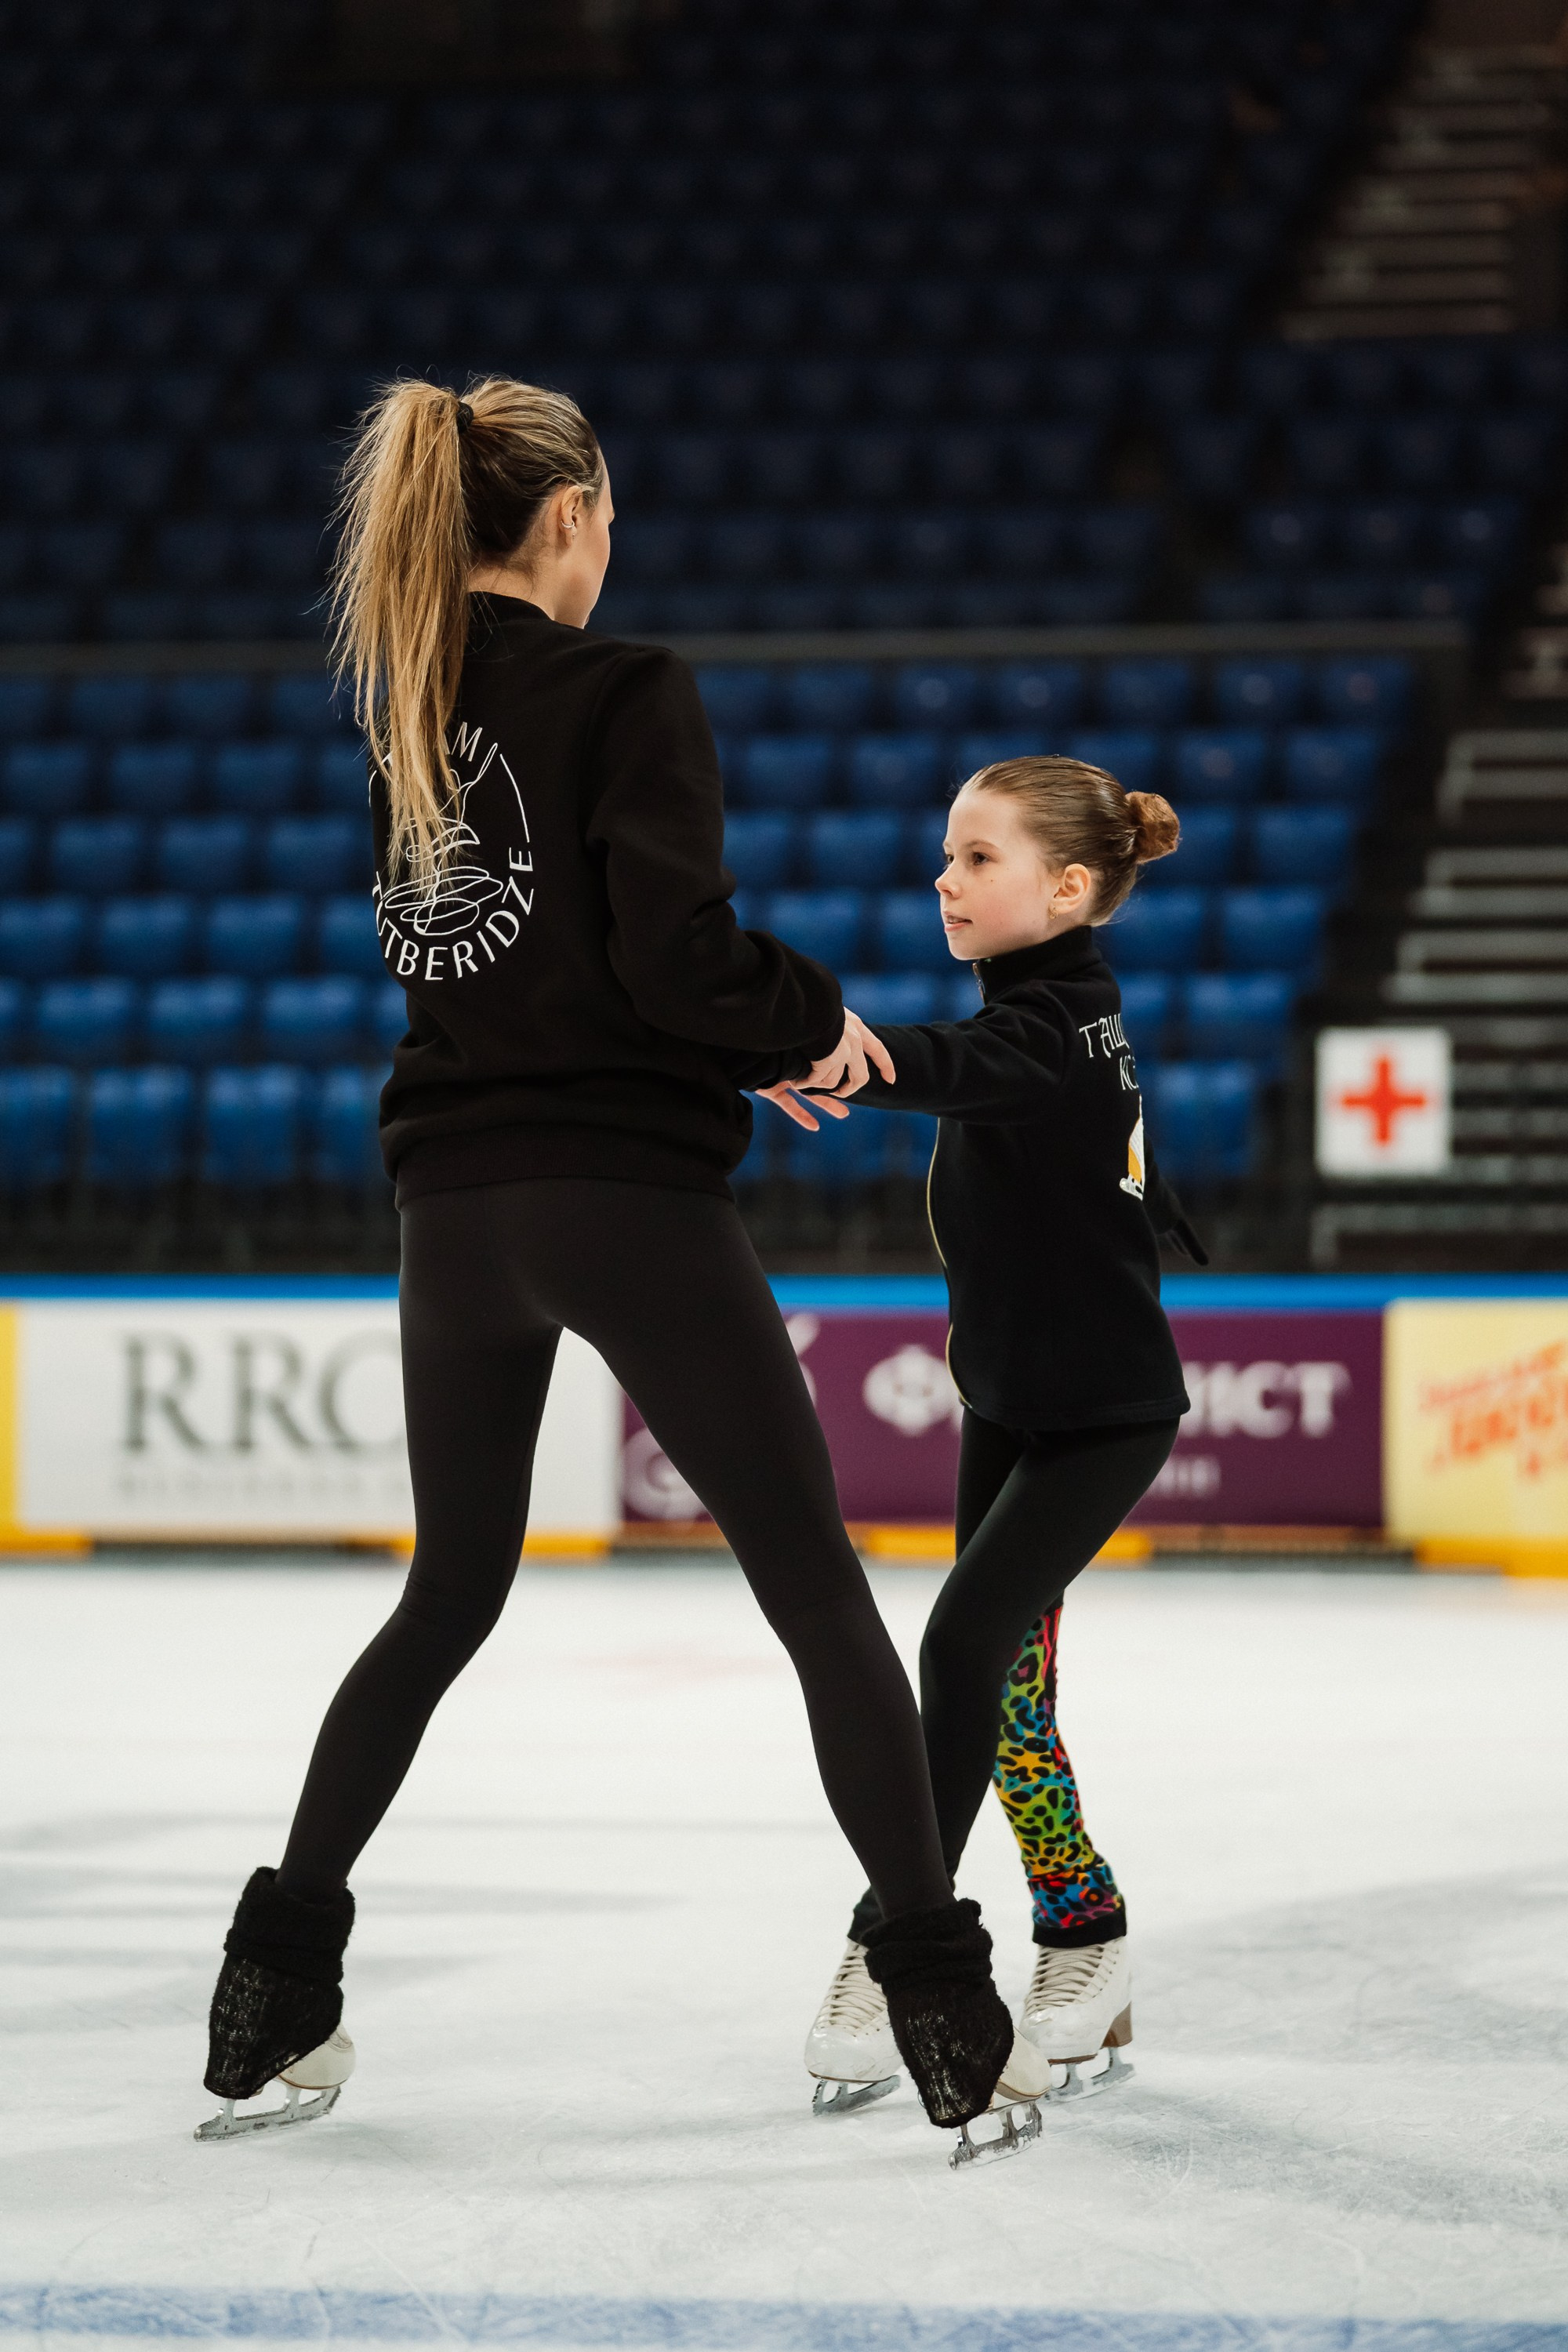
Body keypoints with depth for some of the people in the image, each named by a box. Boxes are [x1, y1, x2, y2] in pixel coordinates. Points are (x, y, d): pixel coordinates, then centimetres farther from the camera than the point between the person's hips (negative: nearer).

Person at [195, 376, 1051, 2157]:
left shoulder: (406, 704, 10)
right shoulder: (625, 692, -10)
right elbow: (675, 951, -19)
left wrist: (746, 1049, 17)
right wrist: (814, 1023, 1)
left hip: (455, 1204, 6)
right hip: (629, 1195, -6)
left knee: (450, 1595, 21)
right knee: (821, 1594, 3)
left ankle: (280, 1979, 18)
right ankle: (948, 2024, 1)